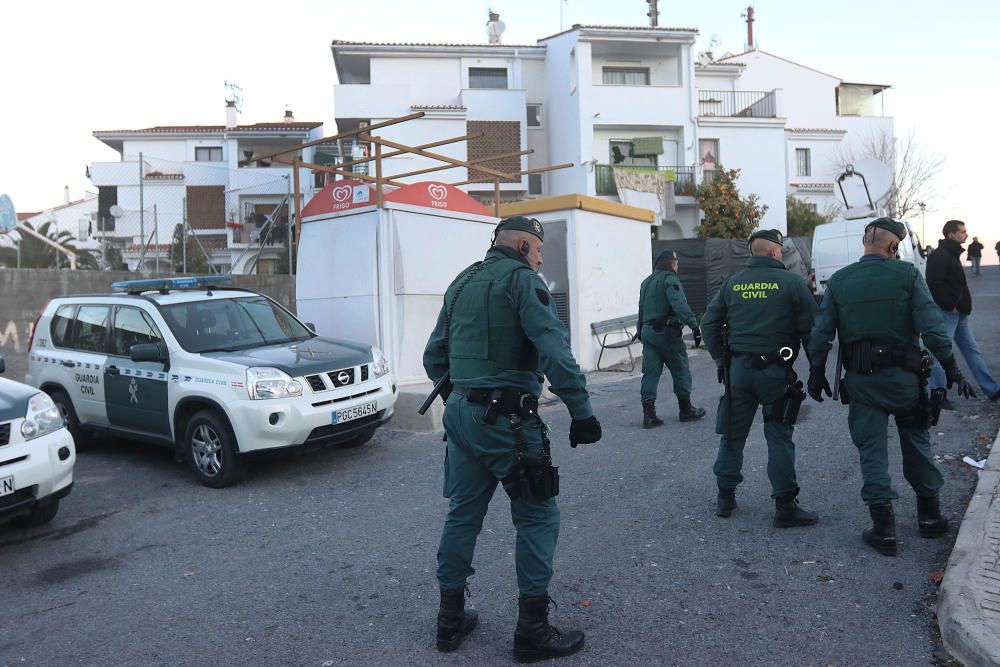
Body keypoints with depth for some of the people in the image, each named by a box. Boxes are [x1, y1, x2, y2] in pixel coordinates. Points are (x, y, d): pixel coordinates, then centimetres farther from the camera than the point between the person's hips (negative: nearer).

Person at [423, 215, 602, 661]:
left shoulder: (461, 282, 16)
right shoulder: (520, 278, -8)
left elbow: (434, 357, 19)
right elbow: (554, 350, -20)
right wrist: (582, 412, -18)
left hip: (460, 412, 8)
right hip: (506, 419, -8)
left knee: (462, 514, 16)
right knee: (537, 518, 3)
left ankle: (451, 621, 26)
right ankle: (532, 632, 9)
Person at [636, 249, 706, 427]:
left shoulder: (646, 282, 17)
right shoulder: (670, 279, -9)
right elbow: (680, 305, -23)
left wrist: (640, 331, 31)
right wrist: (694, 325, -27)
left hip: (648, 331, 7)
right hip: (666, 332, -7)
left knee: (650, 373, 5)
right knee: (681, 370, 7)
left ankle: (648, 413, -1)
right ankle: (686, 410, 18)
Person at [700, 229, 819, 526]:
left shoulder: (732, 283, 6)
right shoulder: (791, 282, -5)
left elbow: (709, 324, 8)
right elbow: (811, 328, -6)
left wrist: (721, 359, 13)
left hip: (738, 368, 4)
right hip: (775, 370, -3)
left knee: (733, 434, 13)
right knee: (779, 437, 4)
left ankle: (725, 498, 22)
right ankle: (785, 506, 9)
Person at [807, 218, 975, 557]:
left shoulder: (839, 280, 1)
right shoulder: (907, 274, -5)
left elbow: (820, 334, 0)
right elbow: (932, 328, -10)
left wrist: (817, 373, 9)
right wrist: (952, 369, -2)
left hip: (860, 379, 1)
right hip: (903, 375, 0)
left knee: (872, 450, 6)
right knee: (917, 442, 18)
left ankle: (883, 529, 7)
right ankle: (929, 515, 30)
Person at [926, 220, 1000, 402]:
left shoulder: (952, 254, 17)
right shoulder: (940, 256, -15)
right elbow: (934, 285, -23)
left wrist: (963, 306, 13)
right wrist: (950, 306, -19)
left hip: (958, 313, 10)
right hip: (946, 313, -10)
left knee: (972, 350, 14)